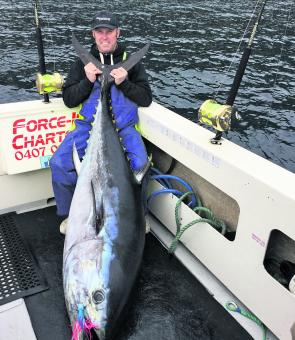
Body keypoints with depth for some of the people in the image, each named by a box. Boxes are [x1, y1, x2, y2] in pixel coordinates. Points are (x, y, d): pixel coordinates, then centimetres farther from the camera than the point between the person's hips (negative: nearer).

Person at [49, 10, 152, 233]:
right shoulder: (83, 62, 12)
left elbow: (146, 99, 3)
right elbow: (68, 100, 6)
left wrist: (124, 83, -13)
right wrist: (87, 81, -10)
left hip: (123, 126, -1)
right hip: (89, 125, 1)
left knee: (139, 163, -28)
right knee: (59, 163, -21)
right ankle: (70, 214, 2)